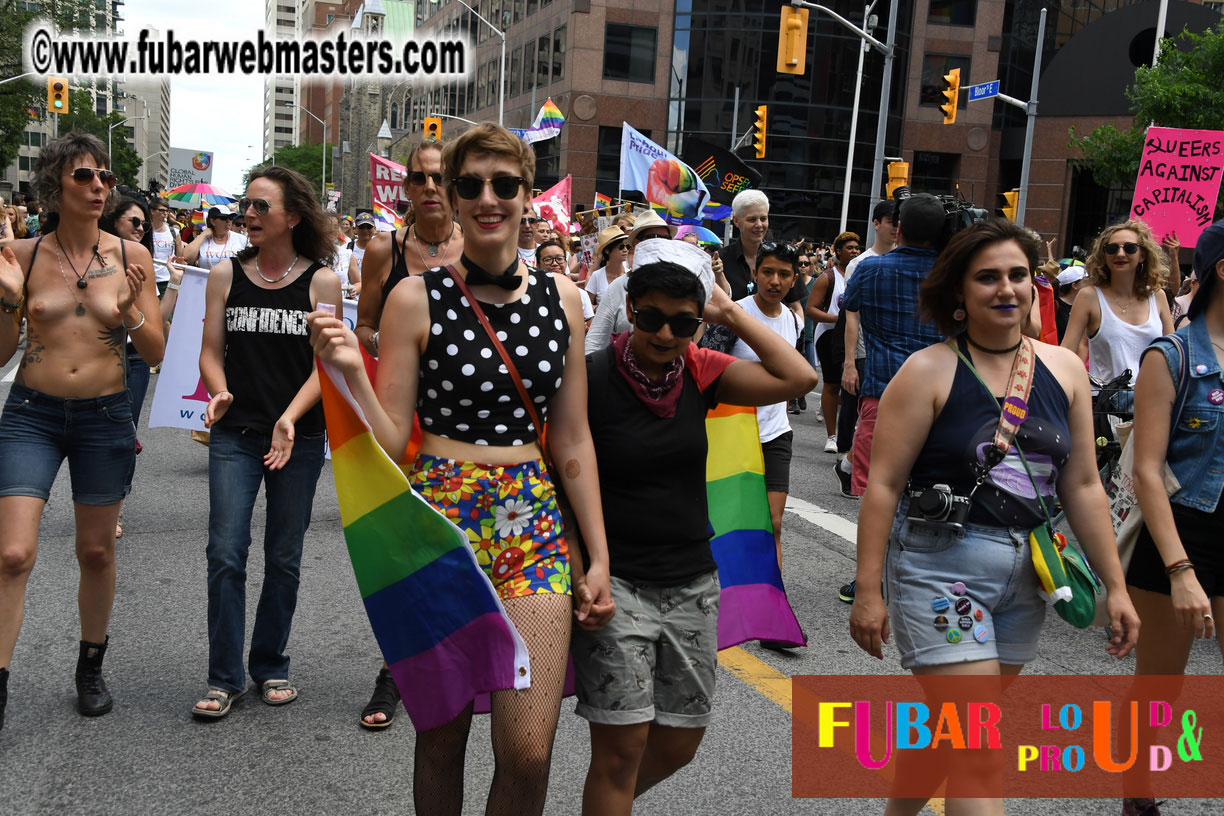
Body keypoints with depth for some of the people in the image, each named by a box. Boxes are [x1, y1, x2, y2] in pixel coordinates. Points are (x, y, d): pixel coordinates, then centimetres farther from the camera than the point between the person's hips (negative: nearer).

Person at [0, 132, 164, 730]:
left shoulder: (130, 256, -1)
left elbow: (157, 354, 0)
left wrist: (129, 310, -18)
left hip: (105, 416, 1)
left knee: (97, 551, 12)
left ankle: (91, 669, 31)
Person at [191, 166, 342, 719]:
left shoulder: (322, 281, -1)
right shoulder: (225, 276, 5)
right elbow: (211, 351, 6)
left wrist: (290, 417, -19)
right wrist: (219, 391, -15)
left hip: (300, 439, -1)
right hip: (234, 435, 1)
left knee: (284, 558, 9)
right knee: (225, 554, -4)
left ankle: (270, 667, 24)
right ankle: (224, 677, 8)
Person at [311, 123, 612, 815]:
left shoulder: (561, 296, 6)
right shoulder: (417, 298, -3)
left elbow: (573, 440, 9)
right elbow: (390, 443, -3)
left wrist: (598, 555, 8)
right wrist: (353, 373, -20)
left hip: (534, 517, 2)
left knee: (530, 752, -3)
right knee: (442, 736, 10)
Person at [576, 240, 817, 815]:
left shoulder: (699, 372, 1)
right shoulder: (591, 377, -11)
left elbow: (798, 378, -9)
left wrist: (729, 312, -9)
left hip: (692, 583, 5)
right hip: (615, 583, -5)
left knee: (679, 743, 16)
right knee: (622, 747, -4)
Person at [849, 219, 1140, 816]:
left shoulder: (1063, 369, 5)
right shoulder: (929, 372, -10)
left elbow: (1082, 486, 9)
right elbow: (883, 484, -11)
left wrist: (1115, 585, 8)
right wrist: (868, 590, -13)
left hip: (1025, 574, 5)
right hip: (939, 565, -5)